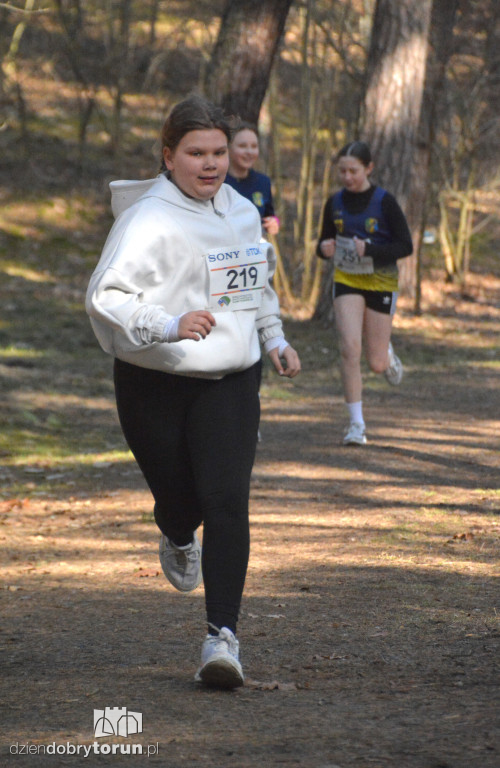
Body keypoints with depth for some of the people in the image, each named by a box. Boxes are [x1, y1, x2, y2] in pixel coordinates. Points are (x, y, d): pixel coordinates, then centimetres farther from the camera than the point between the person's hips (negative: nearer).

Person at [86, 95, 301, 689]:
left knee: (226, 500, -13)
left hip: (230, 379, 3)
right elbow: (105, 295, -25)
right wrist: (170, 326, -37)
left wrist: (275, 339, 20)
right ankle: (178, 539, 51)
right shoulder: (148, 221, -15)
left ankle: (222, 635, -16)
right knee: (177, 499, 10)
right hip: (155, 383, -3)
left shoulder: (242, 212, 7)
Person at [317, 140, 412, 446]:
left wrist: (370, 250, -25)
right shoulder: (335, 203, 0)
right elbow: (324, 242, 12)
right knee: (350, 349, -17)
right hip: (347, 281, 2)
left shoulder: (385, 202, -11)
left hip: (381, 282, -2)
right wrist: (324, 249, -13)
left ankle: (387, 352, 43)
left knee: (377, 364, 3)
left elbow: (406, 246, -10)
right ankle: (356, 424, -10)